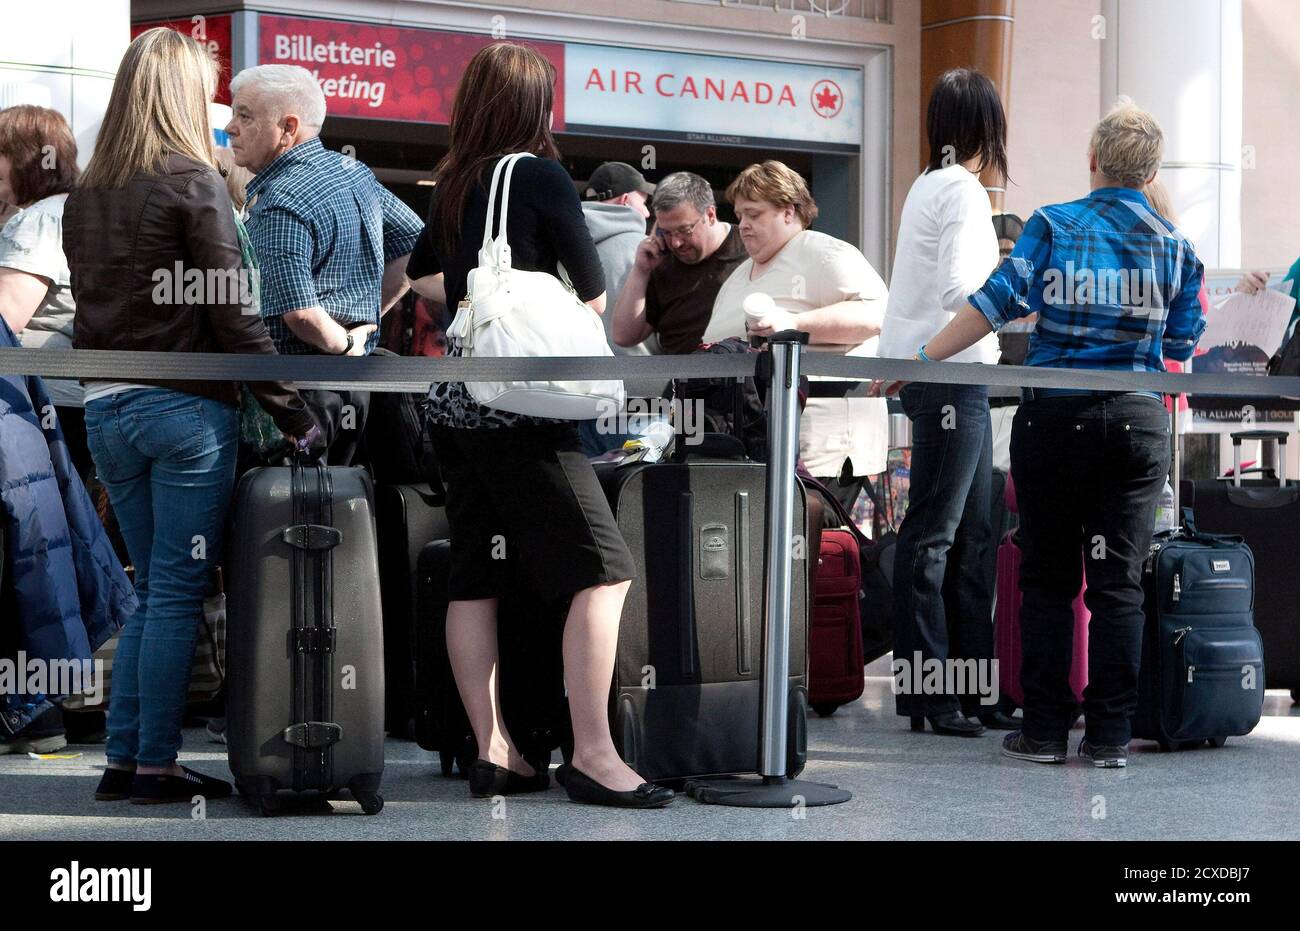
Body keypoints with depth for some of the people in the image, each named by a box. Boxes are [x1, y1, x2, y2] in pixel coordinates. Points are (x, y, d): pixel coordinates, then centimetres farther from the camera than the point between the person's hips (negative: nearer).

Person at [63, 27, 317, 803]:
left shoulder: (85, 193, 12)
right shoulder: (194, 181, -8)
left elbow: (88, 305, 13)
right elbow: (232, 312, -12)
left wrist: (106, 388, 18)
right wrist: (293, 409, -8)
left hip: (106, 409, 6)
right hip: (186, 405, -6)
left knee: (153, 589, 15)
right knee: (178, 592, 0)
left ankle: (124, 760, 13)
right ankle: (156, 766, 2)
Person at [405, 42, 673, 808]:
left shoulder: (454, 182, 11)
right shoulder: (541, 175, -8)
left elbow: (422, 275, 29)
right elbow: (595, 296, -2)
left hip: (457, 402, 8)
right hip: (521, 408, -8)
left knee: (475, 578, 8)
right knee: (602, 570, -6)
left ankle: (494, 752, 9)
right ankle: (592, 756, -12)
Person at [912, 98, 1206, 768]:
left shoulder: (1052, 227, -3)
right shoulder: (1175, 246, 4)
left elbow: (997, 302, -11)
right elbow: (1182, 346, 9)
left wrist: (920, 360, -7)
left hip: (1054, 416, -1)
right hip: (1138, 422, 1)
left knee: (1048, 578, 7)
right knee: (1118, 581, 4)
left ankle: (1045, 730, 8)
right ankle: (1109, 736, 3)